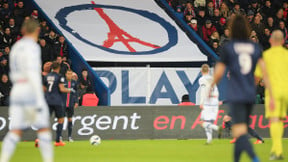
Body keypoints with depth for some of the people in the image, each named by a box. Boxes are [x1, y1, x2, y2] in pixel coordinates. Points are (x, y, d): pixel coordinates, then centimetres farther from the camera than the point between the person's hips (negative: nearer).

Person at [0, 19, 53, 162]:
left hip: (16, 91, 7)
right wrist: (39, 99, -21)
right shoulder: (32, 47, -9)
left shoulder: (15, 48, 17)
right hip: (31, 92, -7)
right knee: (44, 129, 1)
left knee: (15, 132, -1)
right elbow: (33, 73, -19)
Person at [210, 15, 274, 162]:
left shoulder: (227, 48, -4)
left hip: (235, 96, -5)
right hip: (251, 95, 5)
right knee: (242, 130, 20)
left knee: (240, 133, -13)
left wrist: (211, 88, 17)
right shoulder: (255, 48, 6)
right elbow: (264, 72, -1)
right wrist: (272, 96, -1)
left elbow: (219, 73, -3)